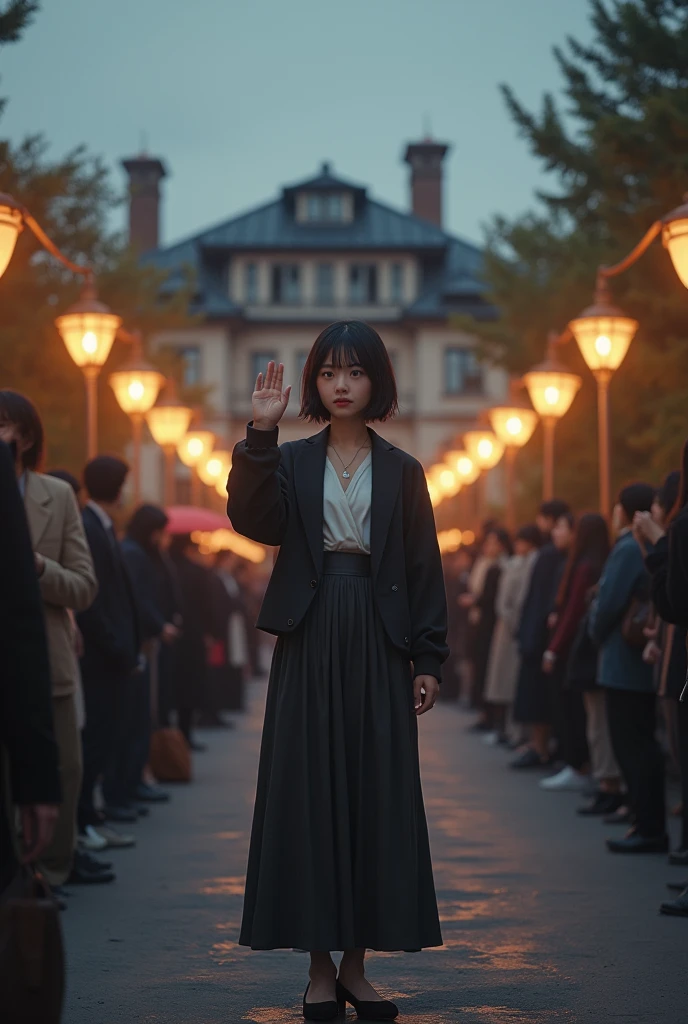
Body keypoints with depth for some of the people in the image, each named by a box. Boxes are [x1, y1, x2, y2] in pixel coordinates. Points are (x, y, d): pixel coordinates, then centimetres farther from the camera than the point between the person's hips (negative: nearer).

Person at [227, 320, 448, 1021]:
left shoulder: (402, 471, 8)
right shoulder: (291, 462, 7)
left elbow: (424, 568, 7)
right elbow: (252, 521, -12)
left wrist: (428, 659, 1)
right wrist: (259, 435, -20)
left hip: (378, 646, 0)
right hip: (310, 642, 0)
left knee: (376, 793, 0)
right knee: (308, 791, -1)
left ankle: (356, 962, 10)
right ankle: (319, 966, 7)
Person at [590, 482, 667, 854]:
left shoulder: (628, 550, -16)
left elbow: (609, 602, -19)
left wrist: (598, 634, 0)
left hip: (624, 663, -9)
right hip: (644, 661, 9)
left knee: (633, 746, -6)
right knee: (639, 744, 13)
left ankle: (650, 828, -5)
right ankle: (650, 826, 16)